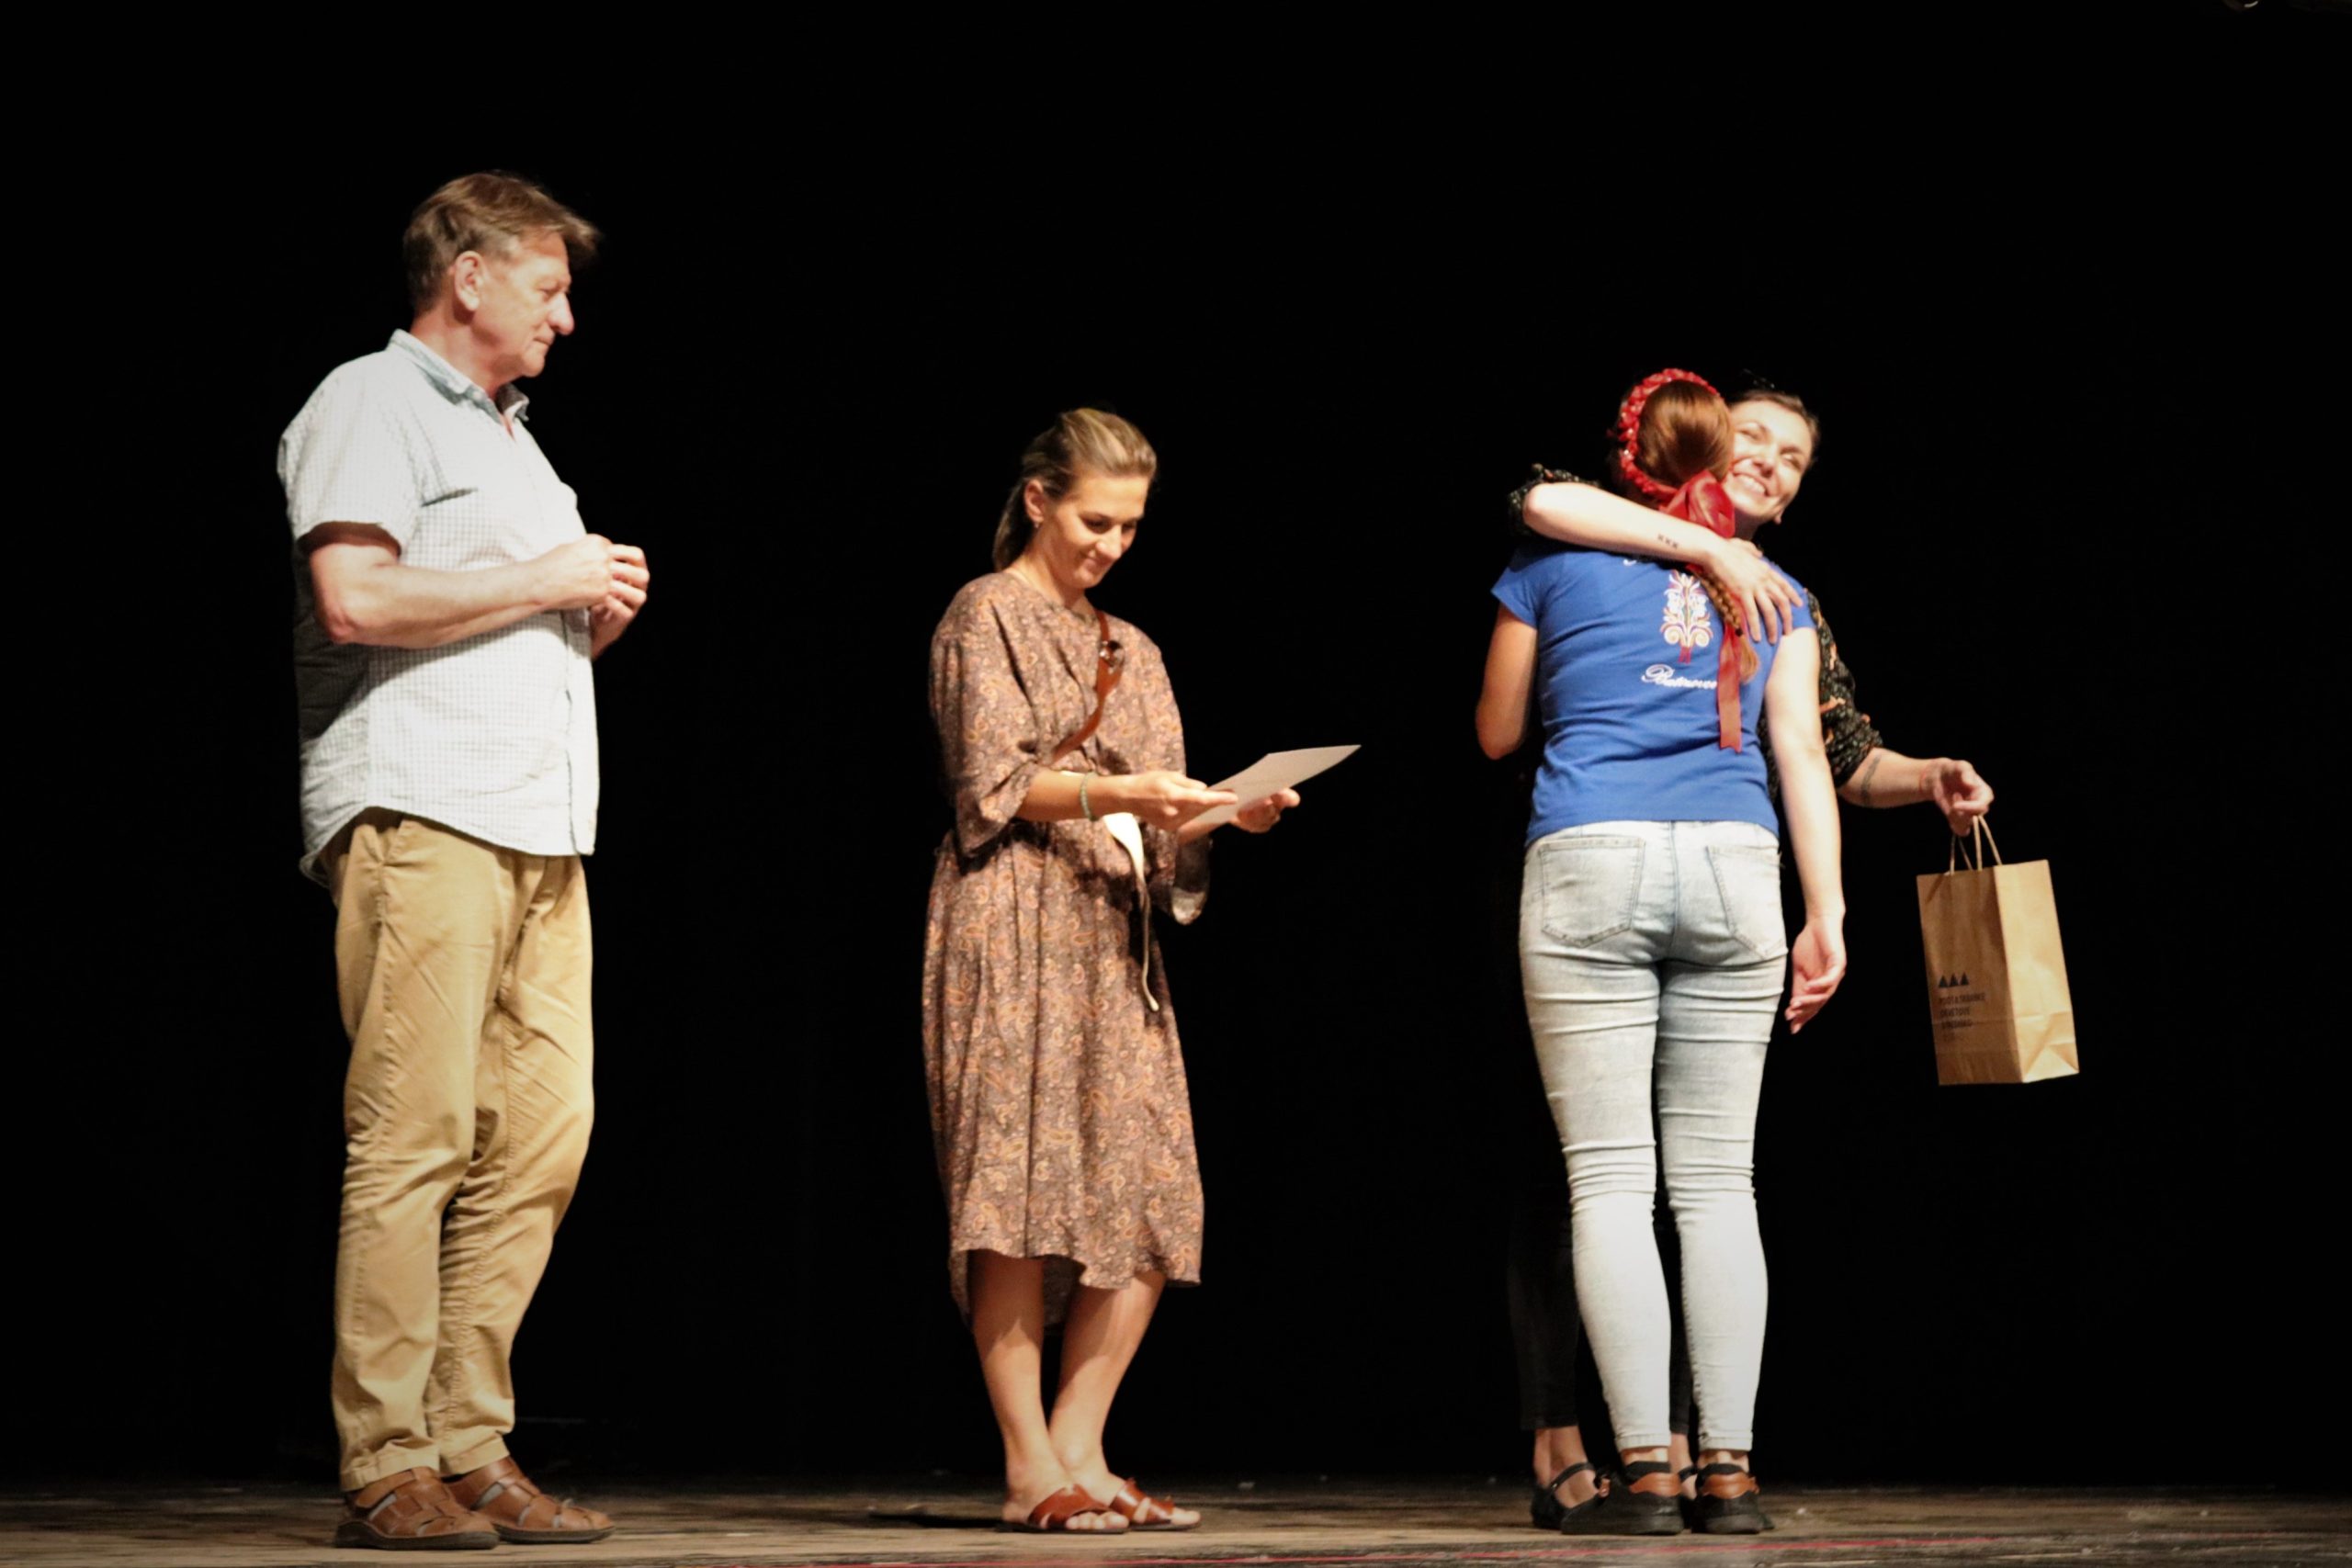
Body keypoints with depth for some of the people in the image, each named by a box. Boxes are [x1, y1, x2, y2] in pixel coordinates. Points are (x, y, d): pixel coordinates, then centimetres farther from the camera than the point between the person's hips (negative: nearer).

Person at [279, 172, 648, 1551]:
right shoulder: (370, 404, 0)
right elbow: (355, 599, -15)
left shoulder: (510, 435, 28)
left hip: (537, 829, 9)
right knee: (415, 1139, -11)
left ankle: (472, 1452, 7)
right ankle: (387, 1471, -7)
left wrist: (598, 614, 13)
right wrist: (543, 582, -7)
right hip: (419, 813, -9)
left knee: (544, 1135, 2)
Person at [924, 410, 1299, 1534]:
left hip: (1115, 934, 7)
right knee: (1024, 1186, -11)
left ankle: (1079, 1451, 4)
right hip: (1015, 925, -7)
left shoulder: (1129, 651, 23)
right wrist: (1120, 791, -19)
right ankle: (1031, 1471, -8)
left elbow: (1156, 830, 17)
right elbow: (995, 784, -7)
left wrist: (1224, 811, -3)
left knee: (1148, 1207, -2)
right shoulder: (986, 615, 3)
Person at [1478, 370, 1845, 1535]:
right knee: (1718, 1179, 5)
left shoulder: (1553, 559, 13)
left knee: (1610, 1179, -3)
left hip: (1591, 865, -2)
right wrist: (1826, 913, 7)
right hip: (1734, 870, 2)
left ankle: (1646, 1470, -8)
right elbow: (1804, 757, 9)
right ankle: (1729, 1470, 1)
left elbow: (1496, 734, 21)